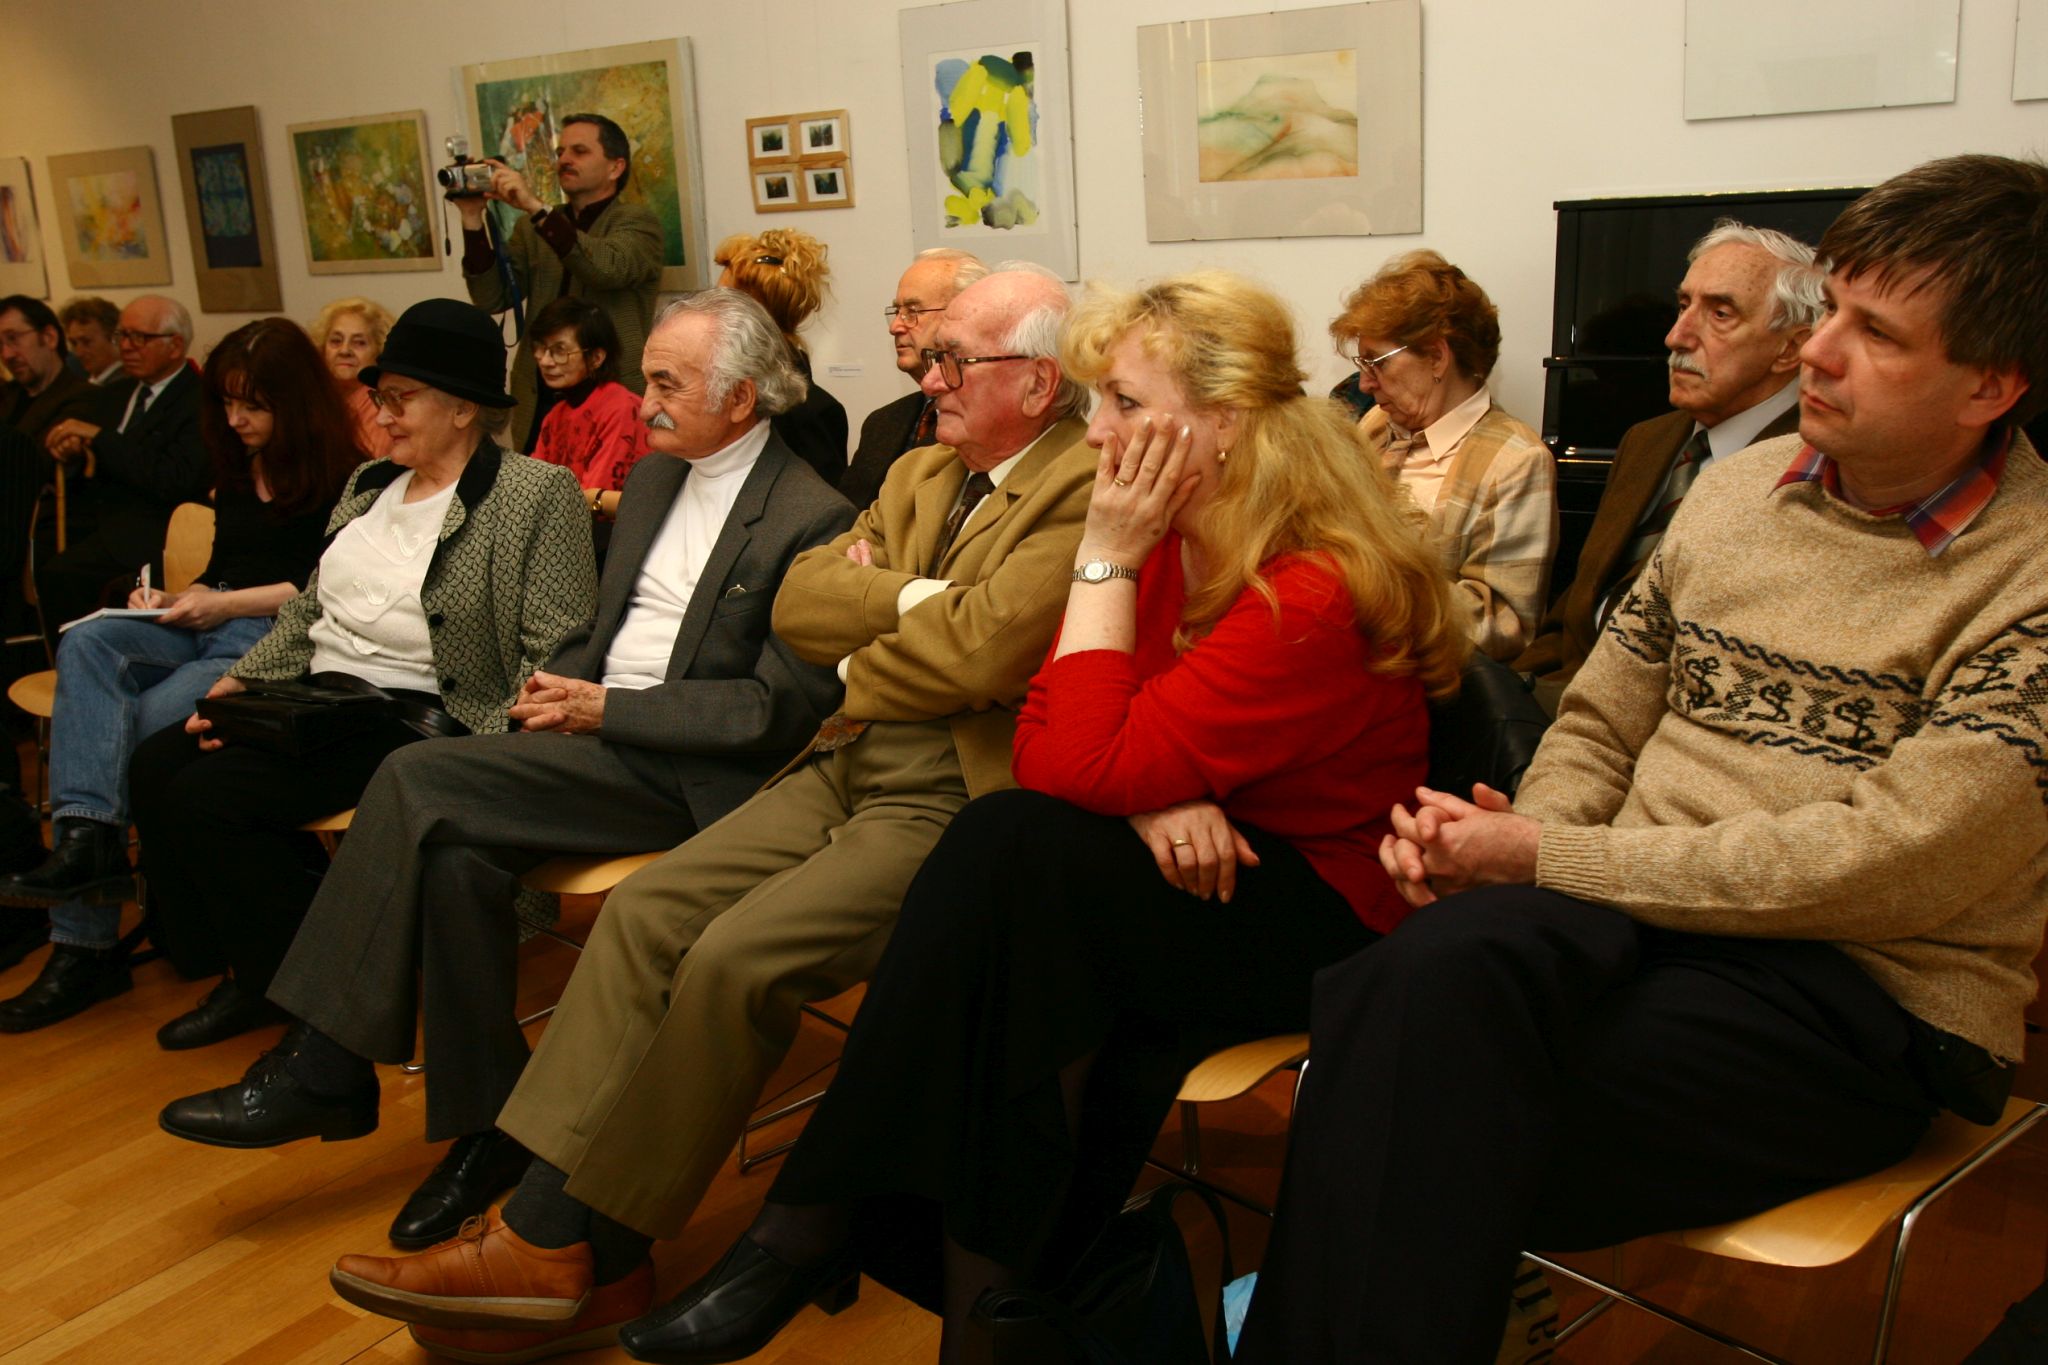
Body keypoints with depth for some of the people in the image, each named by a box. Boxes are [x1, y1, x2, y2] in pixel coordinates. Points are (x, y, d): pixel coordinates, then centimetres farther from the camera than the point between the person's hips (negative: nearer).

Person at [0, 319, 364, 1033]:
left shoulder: (340, 477, -2)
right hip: (209, 624, 8)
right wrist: (176, 599, 7)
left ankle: (86, 942, -18)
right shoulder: (237, 471, 23)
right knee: (87, 644, -23)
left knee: (145, 723, -27)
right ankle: (87, 834, -37)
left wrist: (231, 604, -11)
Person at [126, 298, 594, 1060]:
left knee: (209, 794, -19)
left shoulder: (537, 496, -9)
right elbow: (308, 610, 20)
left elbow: (556, 654, -14)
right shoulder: (369, 485, 17)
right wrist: (241, 683, 5)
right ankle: (243, 975, 11)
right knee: (155, 766, -5)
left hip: (419, 724, -8)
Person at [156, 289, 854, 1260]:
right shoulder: (654, 479, 16)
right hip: (600, 737, 7)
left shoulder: (812, 516, -9)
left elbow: (785, 706, -14)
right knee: (461, 850, -21)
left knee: (419, 781, -21)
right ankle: (482, 1125, -7)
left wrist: (607, 707, -14)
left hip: (689, 773, -7)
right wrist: (561, 688, 1)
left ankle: (330, 1068, -6)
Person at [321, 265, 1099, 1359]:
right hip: (846, 770, 8)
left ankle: (588, 1252, -4)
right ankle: (543, 1222, -5)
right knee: (646, 909, -7)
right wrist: (916, 596, -7)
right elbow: (798, 603, 10)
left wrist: (860, 672, -3)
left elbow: (977, 650, -23)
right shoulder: (920, 475, 19)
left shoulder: (1089, 490, -10)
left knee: (735, 959, -22)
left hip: (952, 806, -8)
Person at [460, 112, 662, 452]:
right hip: (538, 402, 4)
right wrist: (473, 219, -7)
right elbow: (493, 298, 4)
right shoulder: (530, 229, 16)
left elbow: (610, 268, -19)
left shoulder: (637, 221, 3)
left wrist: (536, 207, -24)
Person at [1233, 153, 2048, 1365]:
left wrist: (1549, 860, -15)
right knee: (1440, 967, -31)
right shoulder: (1738, 489, 12)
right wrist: (1514, 838, -7)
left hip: (1866, 1002, -5)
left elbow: (1877, 865, -17)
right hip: (1638, 920, 5)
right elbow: (1601, 725, 16)